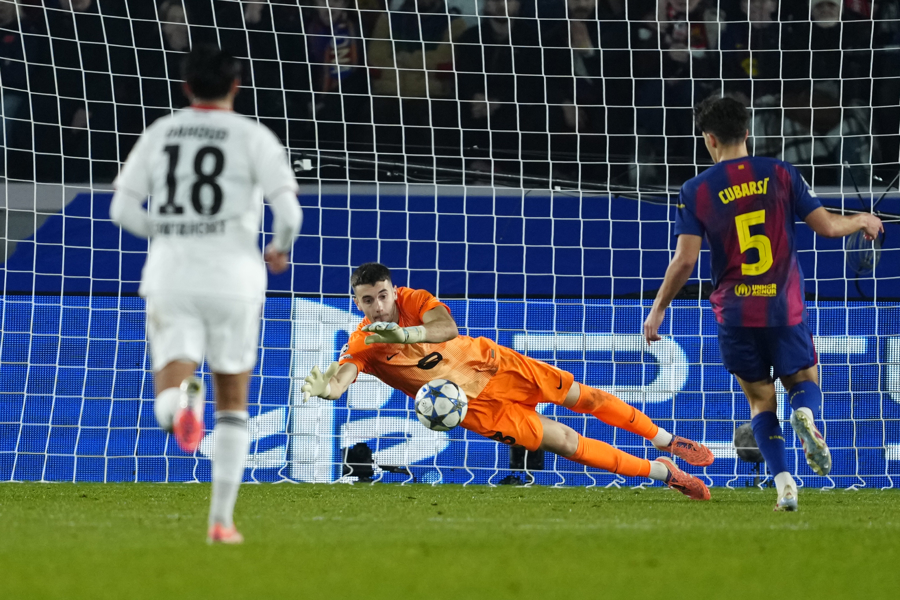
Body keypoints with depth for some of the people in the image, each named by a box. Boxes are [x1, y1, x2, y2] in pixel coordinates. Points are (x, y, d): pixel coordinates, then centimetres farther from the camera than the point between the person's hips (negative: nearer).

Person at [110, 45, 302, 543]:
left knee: (167, 407, -6)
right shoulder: (254, 137, 0)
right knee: (232, 402, 17)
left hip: (170, 278, 1)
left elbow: (122, 209, 6)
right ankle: (221, 520, 11)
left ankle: (183, 398, -46)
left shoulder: (159, 133, 9)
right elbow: (288, 211, -10)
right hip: (232, 278, -1)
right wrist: (281, 249, 13)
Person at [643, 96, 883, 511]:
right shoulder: (780, 174, -1)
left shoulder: (696, 191, -3)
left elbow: (684, 260, -8)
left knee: (761, 401, 12)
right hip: (785, 308, 0)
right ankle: (806, 415, -19)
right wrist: (862, 221, 22)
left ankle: (784, 484, -6)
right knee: (804, 380, 19)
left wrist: (658, 309, 5)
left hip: (735, 314, 0)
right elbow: (827, 226, 0)